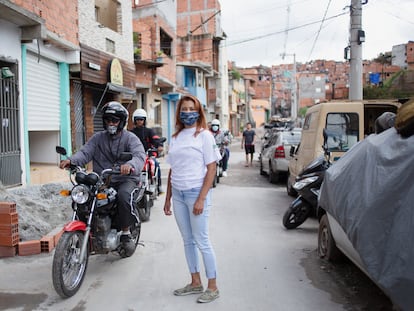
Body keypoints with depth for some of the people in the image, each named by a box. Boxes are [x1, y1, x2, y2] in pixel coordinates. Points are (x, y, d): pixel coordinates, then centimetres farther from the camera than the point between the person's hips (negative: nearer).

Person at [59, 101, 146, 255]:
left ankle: (126, 232, -12)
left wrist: (130, 165, -44)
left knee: (124, 195, -35)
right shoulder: (98, 138, 13)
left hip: (125, 179, -4)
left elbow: (139, 155, -19)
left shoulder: (130, 138, 0)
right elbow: (85, 152, -2)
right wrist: (71, 160, -25)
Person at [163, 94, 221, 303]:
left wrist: (201, 199, -16)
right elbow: (172, 169, 15)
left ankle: (212, 287, 11)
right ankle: (195, 282, 25)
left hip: (196, 192, -6)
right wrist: (168, 198, 13)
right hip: (178, 193, 6)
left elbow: (211, 169, -9)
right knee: (187, 240, 12)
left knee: (202, 241, -2)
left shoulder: (204, 135, -5)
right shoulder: (175, 137, 12)